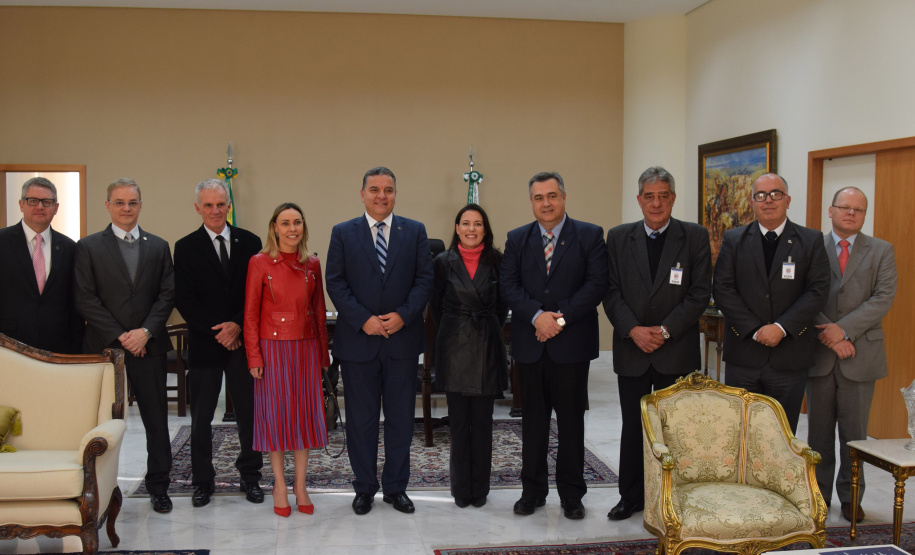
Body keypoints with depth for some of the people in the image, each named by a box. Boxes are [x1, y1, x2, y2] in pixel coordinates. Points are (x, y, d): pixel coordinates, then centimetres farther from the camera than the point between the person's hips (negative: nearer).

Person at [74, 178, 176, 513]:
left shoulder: (158, 247, 11)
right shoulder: (88, 247, 4)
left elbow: (168, 294, 4)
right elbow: (85, 299, -3)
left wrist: (146, 331, -10)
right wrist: (119, 336, -10)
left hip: (149, 346, 2)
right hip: (104, 347, -1)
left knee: (156, 420, 4)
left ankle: (158, 487, 15)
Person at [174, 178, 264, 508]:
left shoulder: (250, 242, 6)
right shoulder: (186, 248, 3)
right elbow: (184, 299, -3)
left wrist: (237, 325, -11)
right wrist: (216, 330, -12)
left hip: (243, 341, 1)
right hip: (205, 344, 0)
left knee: (249, 413, 6)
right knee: (201, 418, 6)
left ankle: (250, 477, 20)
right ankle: (203, 481, 19)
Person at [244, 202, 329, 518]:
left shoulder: (312, 265, 6)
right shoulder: (260, 263, -4)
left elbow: (319, 311, 10)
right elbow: (250, 314, -4)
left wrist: (323, 352, 7)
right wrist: (254, 356, -8)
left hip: (306, 348, 3)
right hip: (273, 347, -3)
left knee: (305, 413, 6)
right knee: (276, 414, 3)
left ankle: (300, 485, 18)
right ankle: (279, 485, 17)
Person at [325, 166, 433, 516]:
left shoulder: (415, 231, 6)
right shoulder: (343, 233, 4)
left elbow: (425, 279, 1)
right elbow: (335, 283, -2)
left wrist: (403, 315, -12)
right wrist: (363, 319, -12)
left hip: (403, 338, 1)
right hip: (358, 340, -1)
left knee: (401, 417, 8)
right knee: (361, 418, 7)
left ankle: (396, 487, 21)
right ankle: (365, 487, 21)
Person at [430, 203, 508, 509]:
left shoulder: (496, 261, 2)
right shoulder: (444, 262, 1)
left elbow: (503, 304, 11)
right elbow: (435, 306, 8)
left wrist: (488, 331, 7)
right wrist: (449, 336, 8)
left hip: (487, 347, 1)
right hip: (454, 348, 0)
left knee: (482, 421, 5)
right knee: (459, 421, 4)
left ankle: (480, 490, 16)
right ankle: (461, 490, 14)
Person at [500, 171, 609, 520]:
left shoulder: (589, 236, 1)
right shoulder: (517, 239, 9)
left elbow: (597, 284, -8)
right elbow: (508, 285, 0)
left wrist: (561, 317, -15)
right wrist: (537, 315, -15)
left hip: (572, 343, -2)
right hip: (531, 343, 2)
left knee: (571, 420, 6)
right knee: (534, 419, 10)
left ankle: (571, 495, 18)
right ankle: (533, 491, 22)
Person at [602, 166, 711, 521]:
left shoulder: (695, 237, 1)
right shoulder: (618, 237, 6)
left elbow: (700, 293, -4)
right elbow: (611, 292, 2)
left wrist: (665, 330, -12)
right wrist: (633, 329, -11)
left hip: (677, 351, -1)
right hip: (631, 349, 2)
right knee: (632, 427, 9)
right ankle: (632, 496, 22)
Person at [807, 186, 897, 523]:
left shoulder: (881, 251, 5)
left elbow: (884, 298, -6)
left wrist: (843, 329, -15)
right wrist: (830, 337, -13)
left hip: (861, 354, 0)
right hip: (819, 352, 0)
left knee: (855, 432, 6)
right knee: (819, 430, 9)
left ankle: (850, 497, 20)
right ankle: (819, 494, 20)